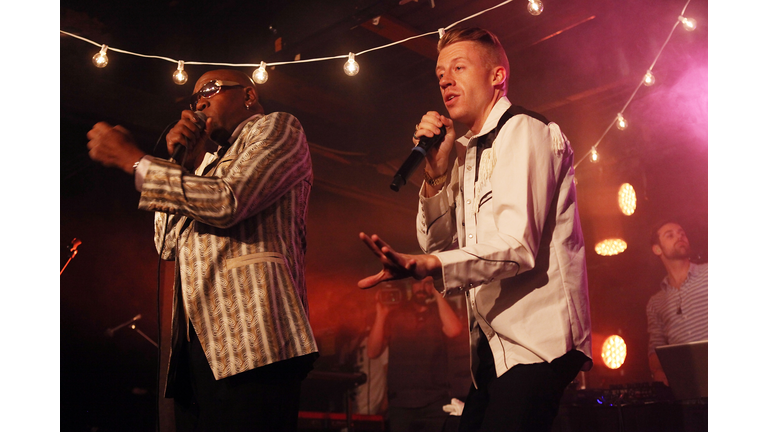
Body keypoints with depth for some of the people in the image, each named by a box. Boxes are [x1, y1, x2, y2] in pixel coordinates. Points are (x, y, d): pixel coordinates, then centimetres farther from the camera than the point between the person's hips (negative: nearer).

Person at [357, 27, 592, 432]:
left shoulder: (526, 132, -8)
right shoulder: (466, 153, 17)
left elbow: (518, 245, -21)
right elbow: (438, 244, 11)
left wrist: (424, 264, -35)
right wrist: (436, 171, -2)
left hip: (538, 341, -8)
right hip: (492, 346, 8)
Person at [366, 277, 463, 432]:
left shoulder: (441, 311, 6)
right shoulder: (394, 313, 6)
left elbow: (453, 331, -16)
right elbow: (373, 352, 0)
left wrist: (439, 294, -10)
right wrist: (380, 315, -10)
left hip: (436, 402, 0)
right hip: (400, 402, 1)